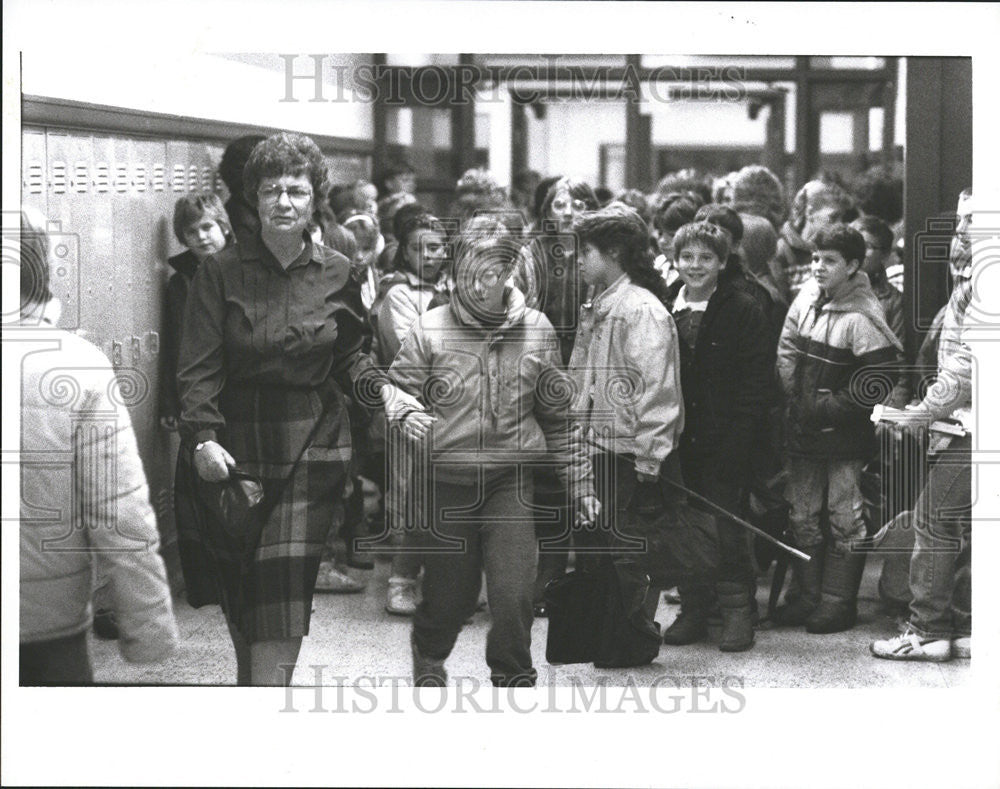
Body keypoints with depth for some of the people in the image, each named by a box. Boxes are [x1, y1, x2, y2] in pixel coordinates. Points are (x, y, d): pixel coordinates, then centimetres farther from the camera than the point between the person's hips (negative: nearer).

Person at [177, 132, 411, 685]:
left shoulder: (337, 275, 6)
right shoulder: (220, 273, -1)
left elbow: (350, 355, 17)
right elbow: (199, 368, -6)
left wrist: (381, 388, -3)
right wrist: (202, 438, -20)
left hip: (313, 451, 0)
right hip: (237, 449, 0)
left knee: (286, 593, -10)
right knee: (239, 591, 4)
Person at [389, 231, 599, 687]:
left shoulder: (536, 331, 3)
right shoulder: (430, 330, -3)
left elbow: (557, 418, 11)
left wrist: (579, 483, 13)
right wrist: (406, 418, -24)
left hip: (510, 482, 1)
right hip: (447, 481, -1)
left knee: (513, 594, -12)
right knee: (449, 597, 9)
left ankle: (513, 679, 9)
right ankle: (428, 657, 41)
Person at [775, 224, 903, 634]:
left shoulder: (862, 318, -18)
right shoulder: (807, 297, 2)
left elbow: (878, 382, -19)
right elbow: (787, 349, 12)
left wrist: (828, 409, -16)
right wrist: (796, 399, 1)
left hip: (844, 435, -7)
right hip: (803, 430, 7)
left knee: (845, 518, 3)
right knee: (802, 515, 13)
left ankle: (839, 601, 10)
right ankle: (810, 596, 23)